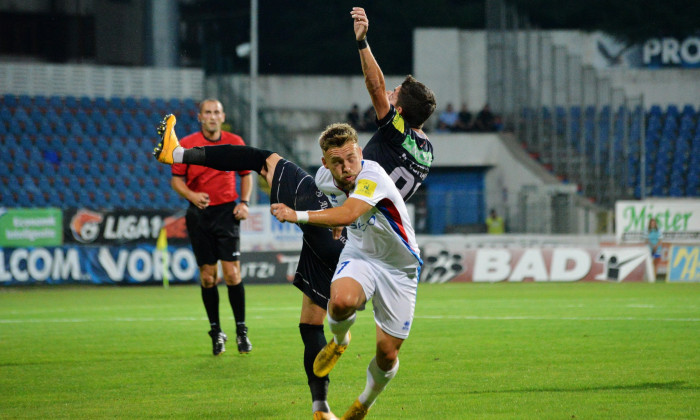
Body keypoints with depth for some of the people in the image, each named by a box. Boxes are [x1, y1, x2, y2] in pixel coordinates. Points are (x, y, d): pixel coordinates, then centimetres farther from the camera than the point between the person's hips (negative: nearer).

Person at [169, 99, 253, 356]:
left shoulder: (235, 143, 3)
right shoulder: (186, 145, -1)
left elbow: (246, 175, 15)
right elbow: (176, 179, 3)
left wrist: (244, 202, 0)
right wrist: (192, 195, -16)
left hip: (227, 212, 0)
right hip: (199, 213, 0)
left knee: (232, 273, -8)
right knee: (208, 276, 1)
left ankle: (241, 330, 1)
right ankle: (216, 332, 12)